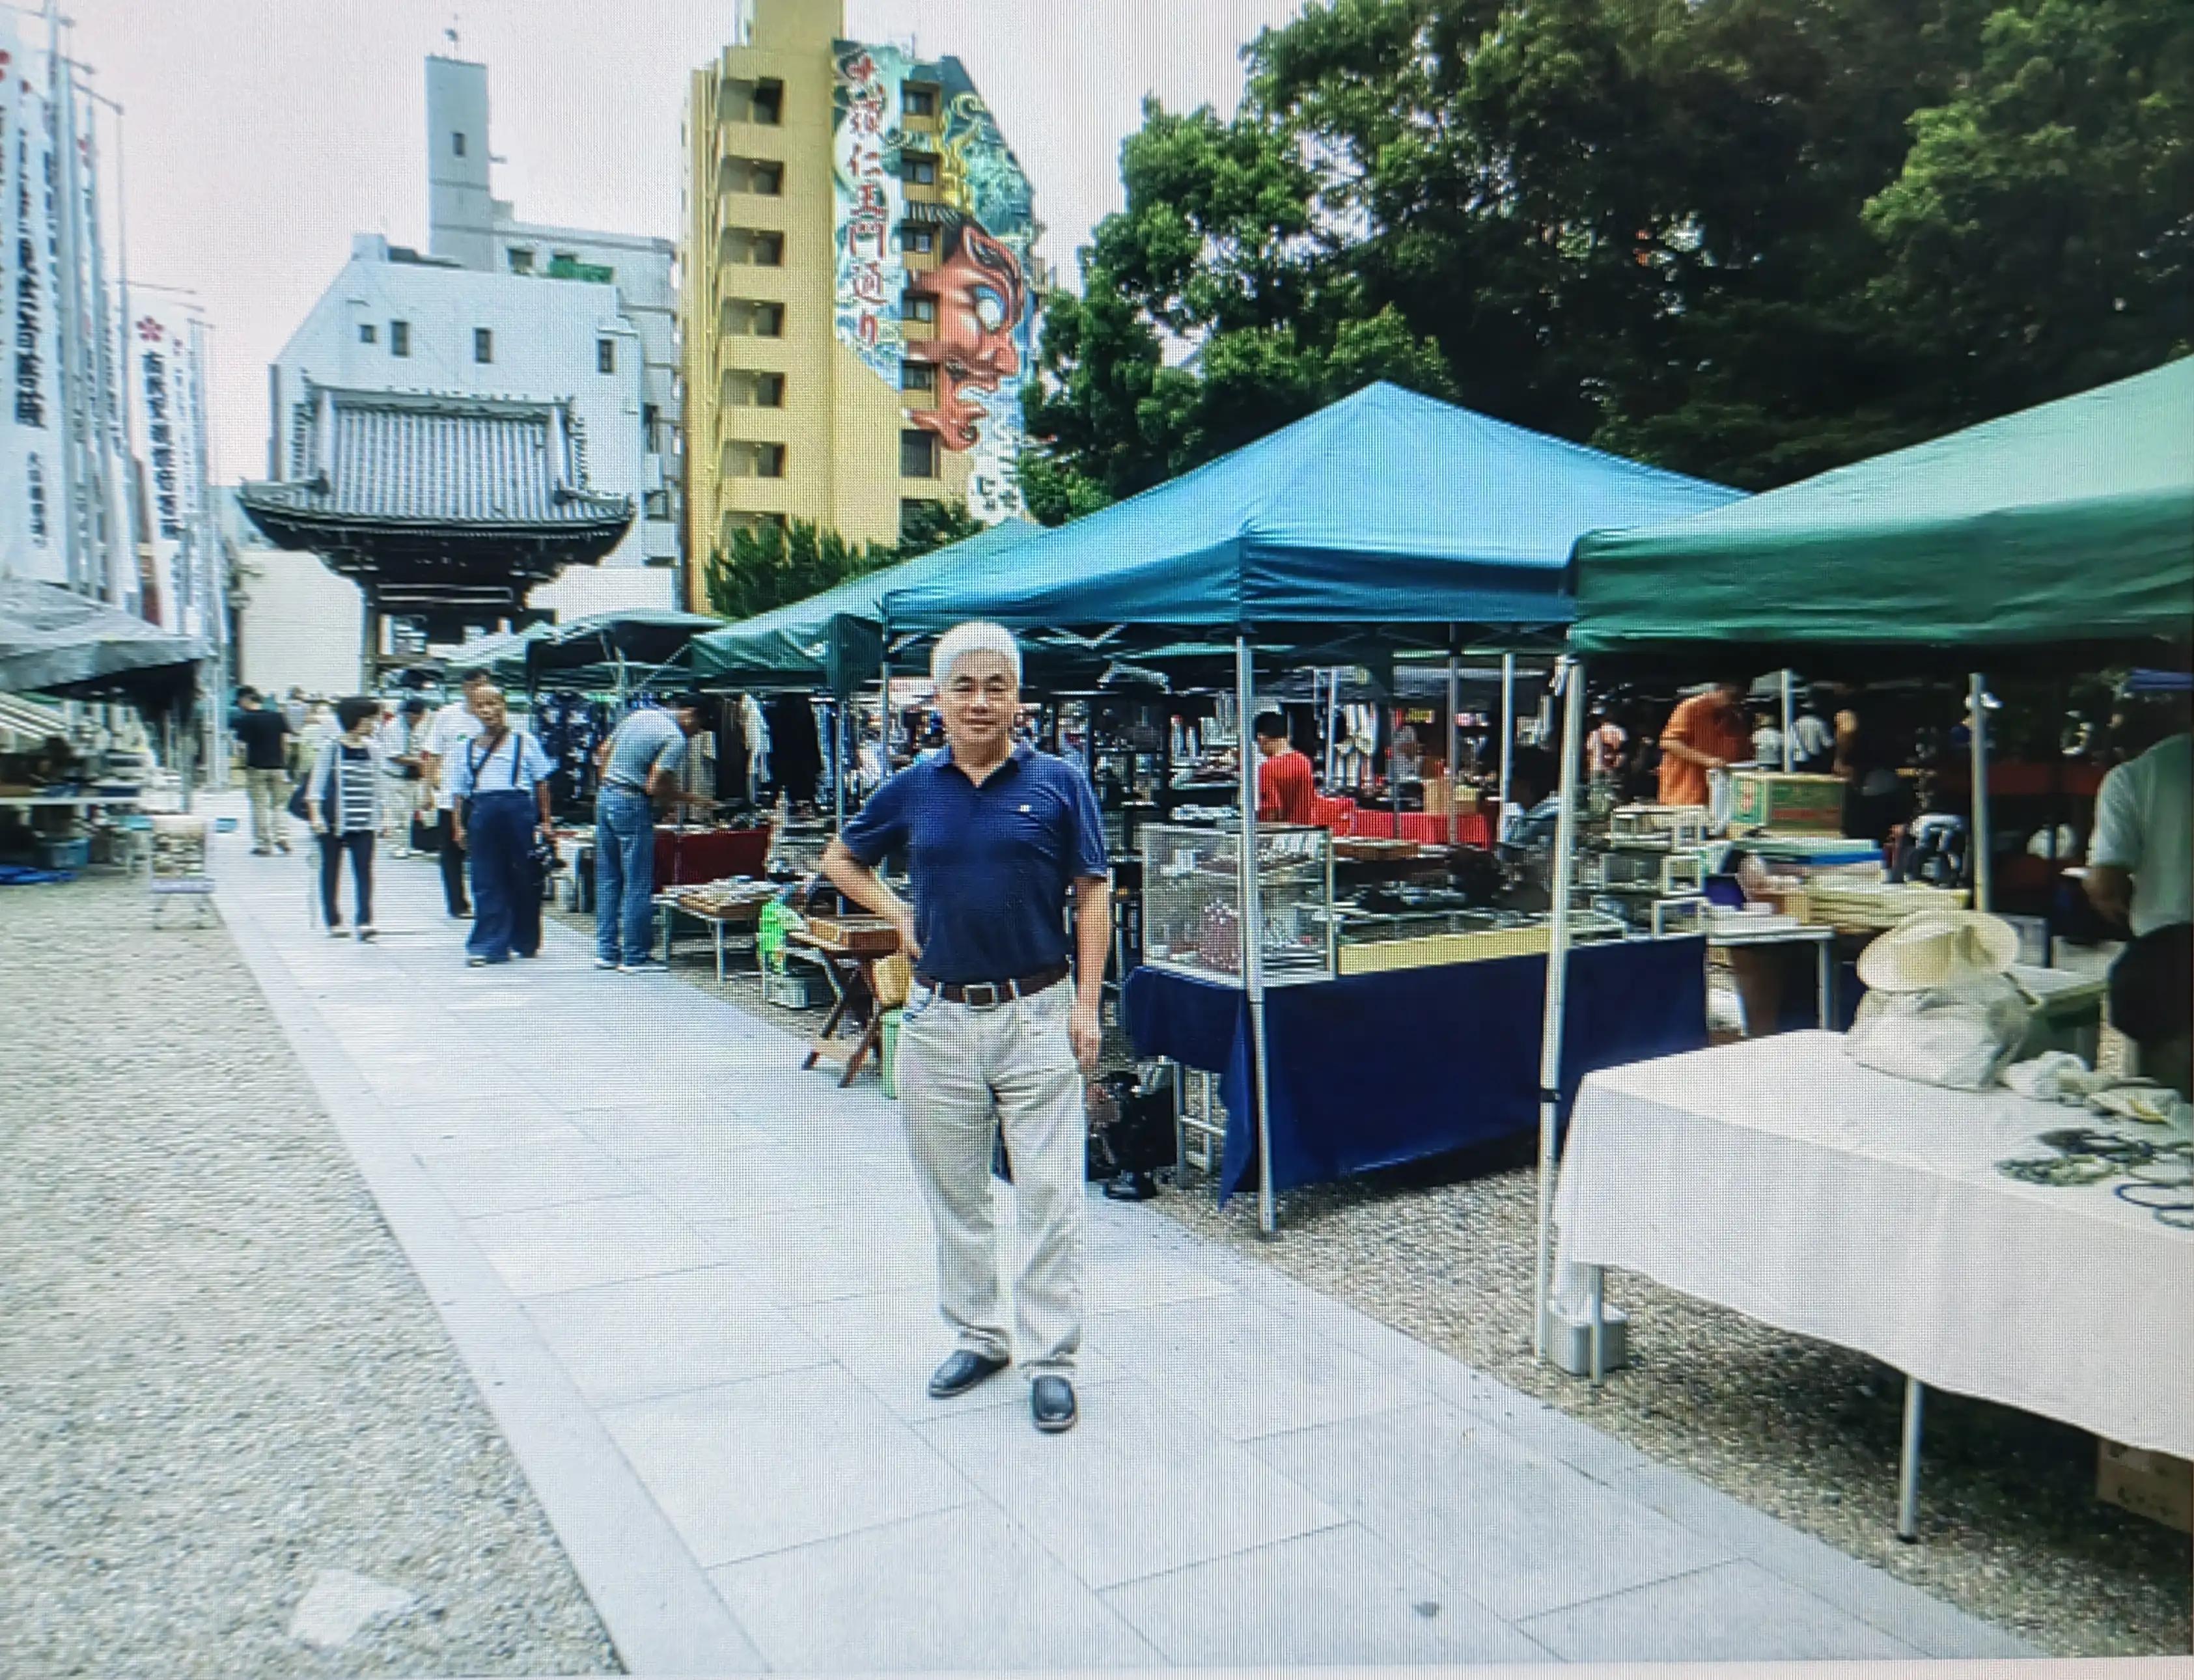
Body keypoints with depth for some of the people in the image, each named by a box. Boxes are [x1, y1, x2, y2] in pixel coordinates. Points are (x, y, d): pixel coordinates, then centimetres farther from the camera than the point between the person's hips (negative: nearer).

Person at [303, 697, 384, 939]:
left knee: (364, 870, -7)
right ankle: (334, 922, 15)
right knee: (331, 871, 7)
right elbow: (316, 783, -4)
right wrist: (315, 815, -12)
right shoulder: (330, 747, -4)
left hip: (364, 821, 3)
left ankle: (365, 922, -13)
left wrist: (379, 816, 16)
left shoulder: (372, 749, 7)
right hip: (334, 819, -2)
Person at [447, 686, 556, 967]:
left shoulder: (524, 740, 8)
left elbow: (541, 782, 7)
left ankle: (526, 942, 20)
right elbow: (459, 792, 15)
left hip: (519, 808, -2)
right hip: (482, 810, 2)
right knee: (486, 882, 0)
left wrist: (545, 821, 3)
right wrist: (458, 826, 3)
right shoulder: (467, 748, 15)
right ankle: (488, 946, 2)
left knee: (524, 878, 5)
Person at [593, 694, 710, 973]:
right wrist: (688, 798, -5)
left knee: (607, 880, 12)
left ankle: (606, 951, 17)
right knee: (638, 885, -1)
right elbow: (655, 786, -17)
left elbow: (604, 752, 19)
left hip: (605, 796, 9)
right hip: (633, 804, -9)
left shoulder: (640, 714, 13)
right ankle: (634, 957, 2)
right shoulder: (676, 739, -12)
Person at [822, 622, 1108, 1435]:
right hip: (940, 1018, 3)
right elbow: (840, 861, 19)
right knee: (954, 1193, 13)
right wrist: (901, 916, 3)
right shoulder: (912, 788, 4)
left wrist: (1087, 1005, -6)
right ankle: (977, 1336, 30)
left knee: (1049, 1197, 2)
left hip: (1037, 1012, -3)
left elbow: (1092, 896, 0)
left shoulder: (1059, 783, -2)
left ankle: (1051, 1359, 14)